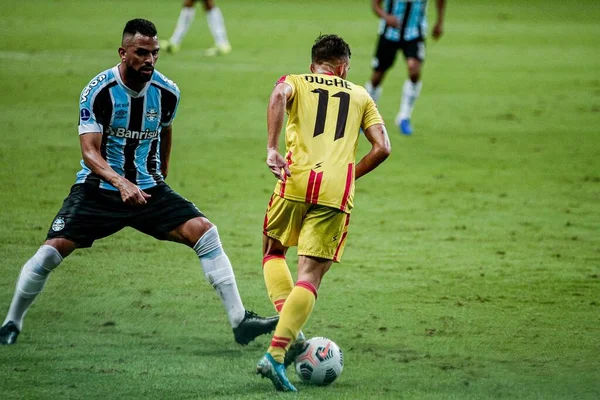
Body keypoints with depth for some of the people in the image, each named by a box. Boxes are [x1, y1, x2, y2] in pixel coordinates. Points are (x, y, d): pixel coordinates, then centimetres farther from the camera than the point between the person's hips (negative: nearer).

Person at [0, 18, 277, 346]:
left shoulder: (167, 92, -4)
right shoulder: (98, 92, -16)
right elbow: (89, 151, -23)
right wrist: (120, 183, -39)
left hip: (149, 189, 3)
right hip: (98, 188, -3)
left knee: (204, 232, -16)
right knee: (52, 250, -18)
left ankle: (239, 321, -11)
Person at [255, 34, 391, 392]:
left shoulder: (295, 82, 17)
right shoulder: (360, 95, 22)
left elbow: (279, 96, -10)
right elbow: (383, 148, 12)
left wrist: (272, 148, -13)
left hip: (297, 182, 0)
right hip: (337, 194, 0)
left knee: (274, 252, 23)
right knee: (311, 275, 0)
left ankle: (292, 333, 2)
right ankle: (277, 353, -16)